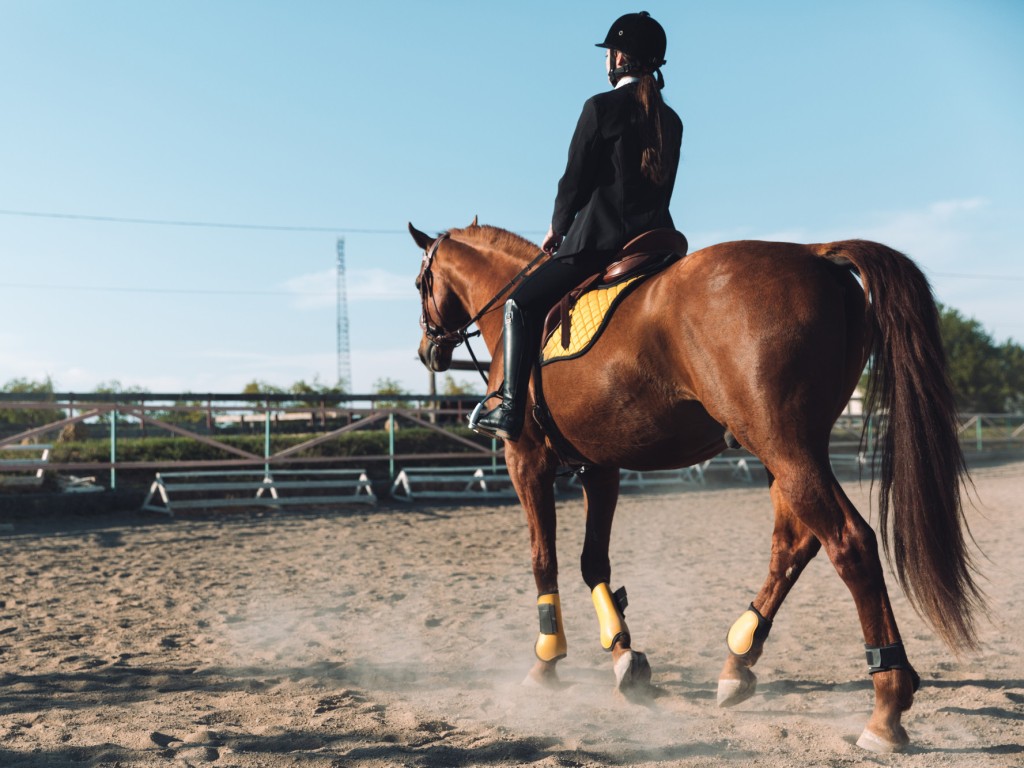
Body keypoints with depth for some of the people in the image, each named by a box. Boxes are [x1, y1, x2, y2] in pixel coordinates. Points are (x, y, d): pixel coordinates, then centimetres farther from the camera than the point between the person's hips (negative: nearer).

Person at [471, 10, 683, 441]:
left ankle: (510, 411, -7)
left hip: (599, 239, -7)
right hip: (657, 240, 7)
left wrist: (558, 227, 12)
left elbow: (575, 179, -6)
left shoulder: (601, 108, -7)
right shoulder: (671, 121, 13)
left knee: (522, 305, 2)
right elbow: (662, 188, 17)